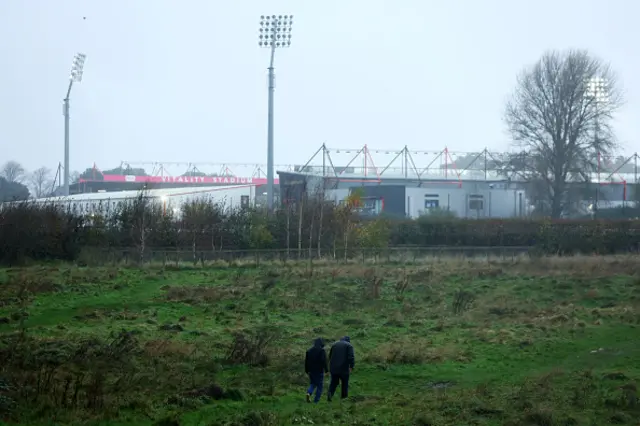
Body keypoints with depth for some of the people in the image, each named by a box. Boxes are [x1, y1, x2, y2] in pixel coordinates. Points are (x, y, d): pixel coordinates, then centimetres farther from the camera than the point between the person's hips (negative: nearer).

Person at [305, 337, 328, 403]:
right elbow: (324, 361, -17)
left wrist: (307, 370, 19)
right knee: (320, 385, 6)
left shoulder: (309, 350, 8)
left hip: (311, 371, 5)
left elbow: (306, 361, 12)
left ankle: (309, 393, -11)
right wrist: (326, 370, -11)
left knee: (312, 384, 19)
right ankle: (316, 400, 2)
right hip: (319, 371, -5)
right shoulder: (322, 350, -10)